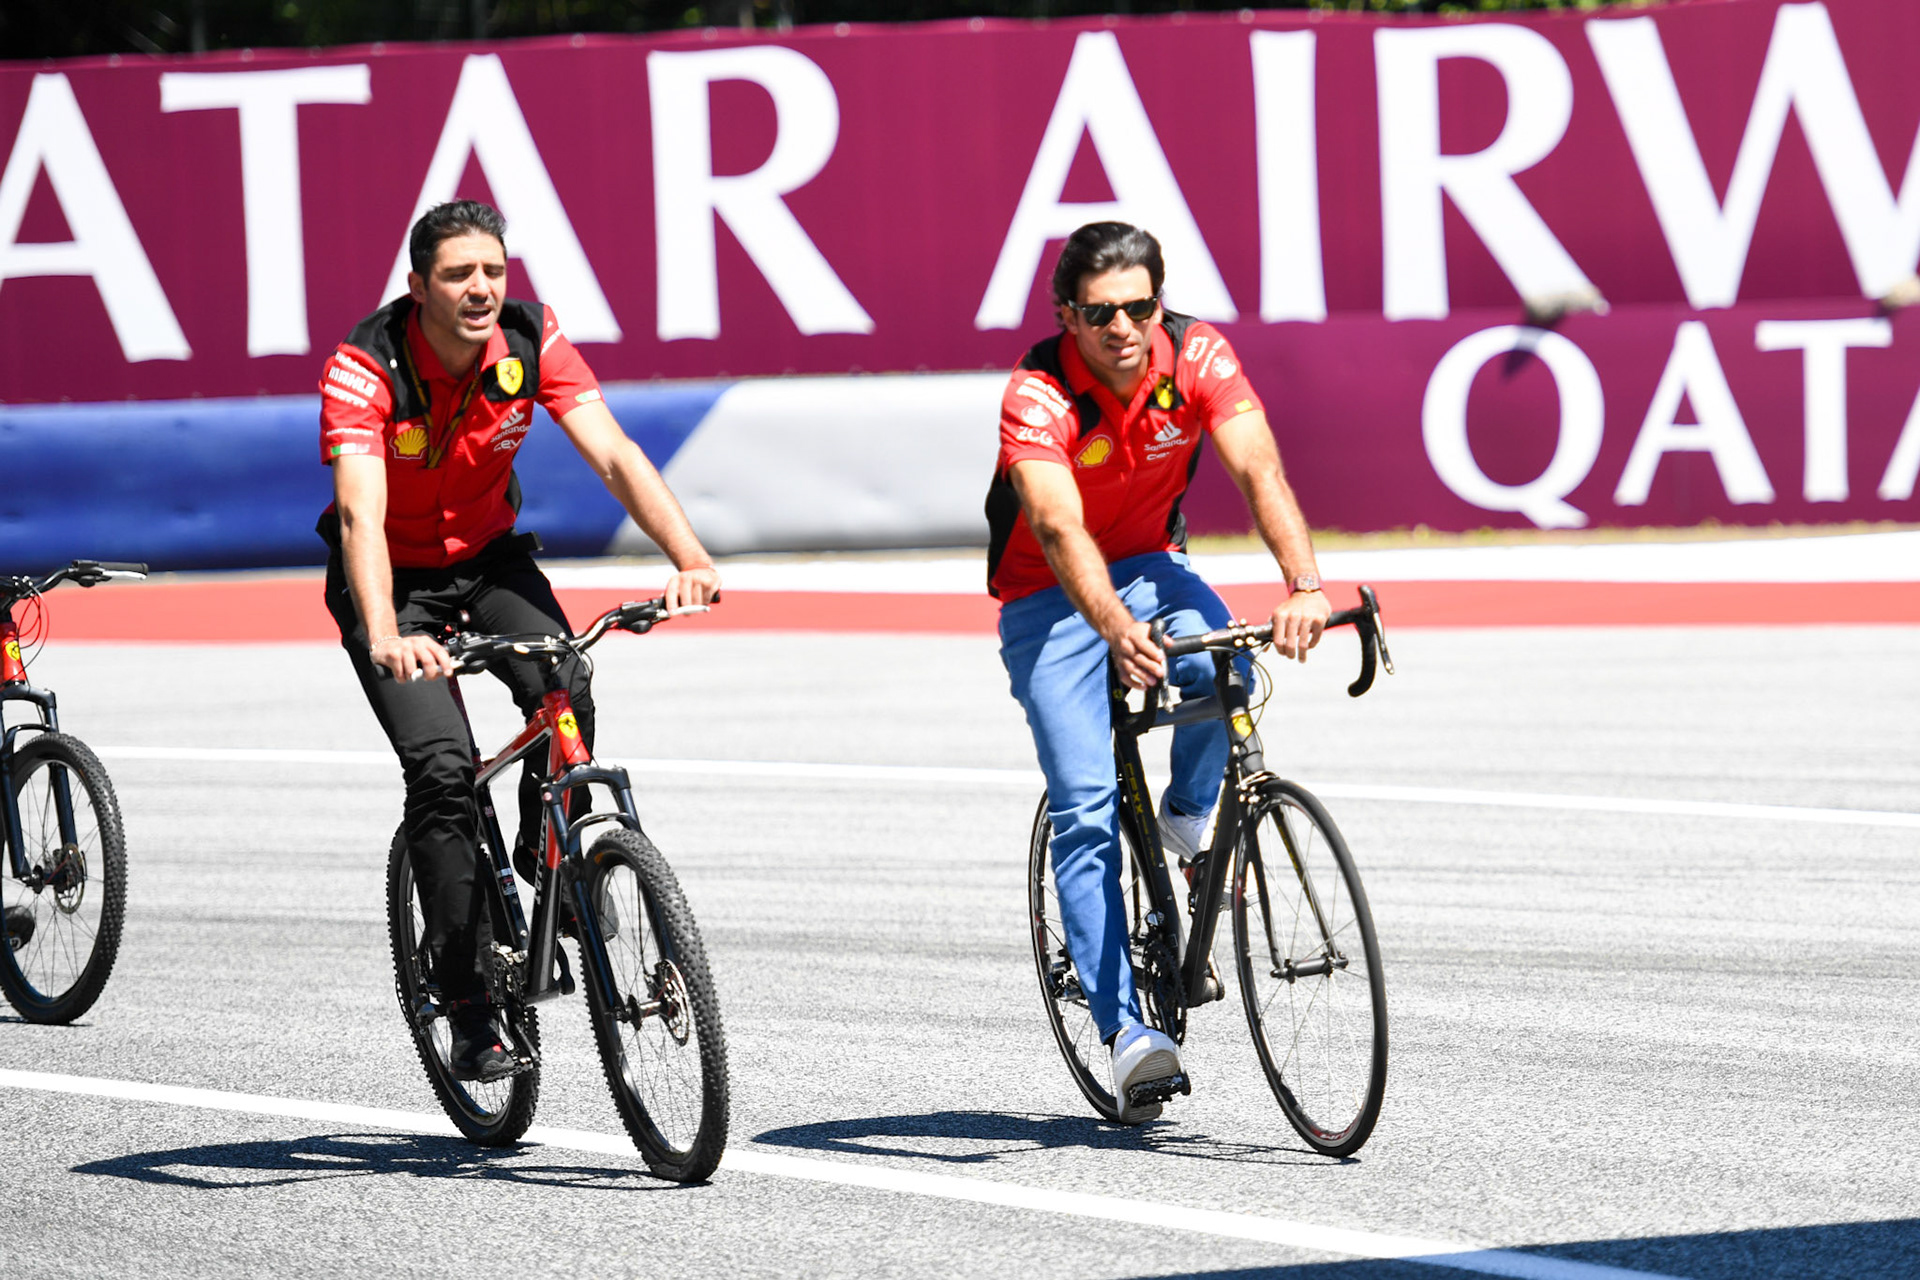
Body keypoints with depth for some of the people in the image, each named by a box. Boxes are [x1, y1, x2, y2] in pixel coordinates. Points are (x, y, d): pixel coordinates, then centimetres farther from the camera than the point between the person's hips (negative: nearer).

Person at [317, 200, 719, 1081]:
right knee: (441, 767, -20)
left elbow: (612, 454, -25)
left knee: (562, 688, -27)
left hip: (489, 557, 3)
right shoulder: (365, 368, -28)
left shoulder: (531, 341, -18)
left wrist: (690, 559, -41)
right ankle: (469, 1011, -12)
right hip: (397, 575, -3)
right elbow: (360, 511, -41)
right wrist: (386, 637, -58)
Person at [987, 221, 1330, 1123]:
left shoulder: (1197, 356, -18)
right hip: (1052, 596, -3)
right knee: (1085, 811, -15)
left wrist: (1303, 586, -47)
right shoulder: (1037, 395, -27)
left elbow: (1258, 470, -30)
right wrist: (1119, 634, -58)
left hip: (1151, 565, 3)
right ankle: (1122, 1026, -15)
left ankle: (1190, 819, -1)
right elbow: (1060, 530, -40)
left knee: (1221, 667, -31)